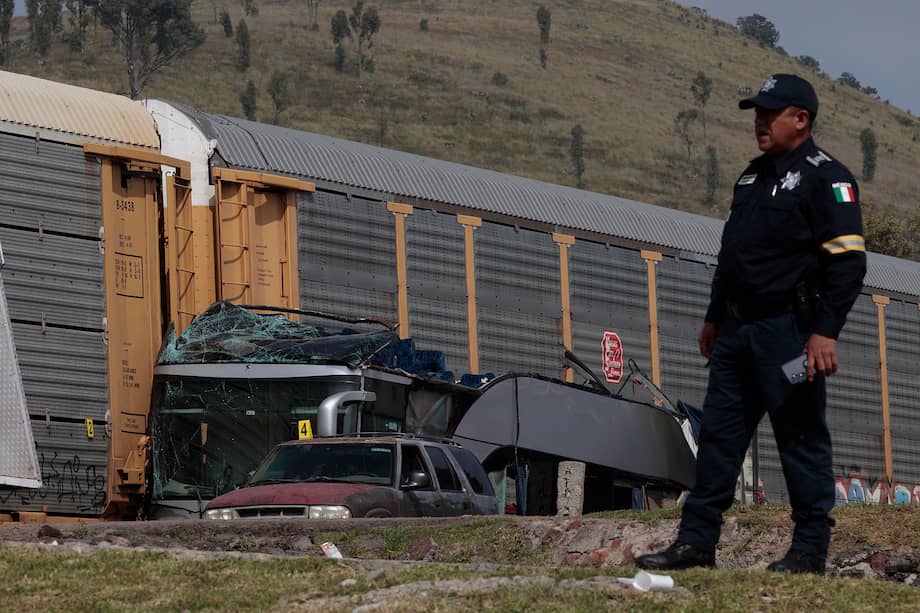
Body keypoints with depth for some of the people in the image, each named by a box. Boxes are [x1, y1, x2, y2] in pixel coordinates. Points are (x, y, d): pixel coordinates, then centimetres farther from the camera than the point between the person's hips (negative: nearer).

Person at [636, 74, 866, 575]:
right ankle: (696, 542, 8)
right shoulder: (753, 177, 20)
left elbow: (847, 261, -14)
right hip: (737, 330, 9)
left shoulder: (825, 177, -7)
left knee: (801, 438, -3)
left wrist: (825, 331, -22)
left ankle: (811, 548, 3)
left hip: (789, 331, -8)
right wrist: (714, 318, 26)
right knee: (718, 434, 6)